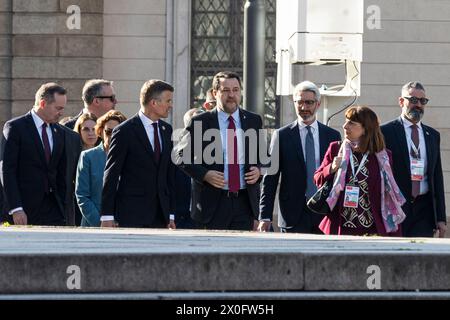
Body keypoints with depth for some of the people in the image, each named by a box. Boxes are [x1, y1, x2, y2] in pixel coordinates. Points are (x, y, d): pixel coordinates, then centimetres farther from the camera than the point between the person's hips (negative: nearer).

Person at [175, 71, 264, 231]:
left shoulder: (253, 121, 10)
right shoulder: (200, 122, 0)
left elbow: (264, 155, 21)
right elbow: (180, 155, 3)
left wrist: (258, 170, -1)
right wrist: (204, 174, -12)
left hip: (245, 203, 3)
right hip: (213, 203, -3)